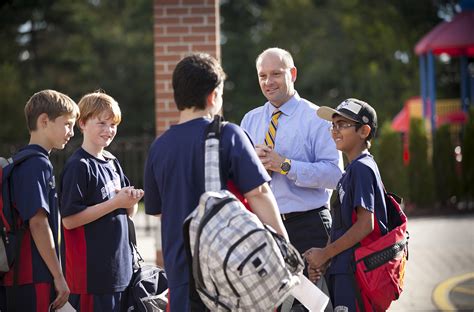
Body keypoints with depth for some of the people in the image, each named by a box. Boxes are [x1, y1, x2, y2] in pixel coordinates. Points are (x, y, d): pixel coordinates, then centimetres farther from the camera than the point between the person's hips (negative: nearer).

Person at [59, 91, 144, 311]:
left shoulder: (112, 163, 14)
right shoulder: (79, 166, -11)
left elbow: (129, 213, 19)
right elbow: (69, 219, -18)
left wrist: (131, 200, -4)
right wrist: (115, 203, -17)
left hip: (119, 267, 8)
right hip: (90, 272, -8)